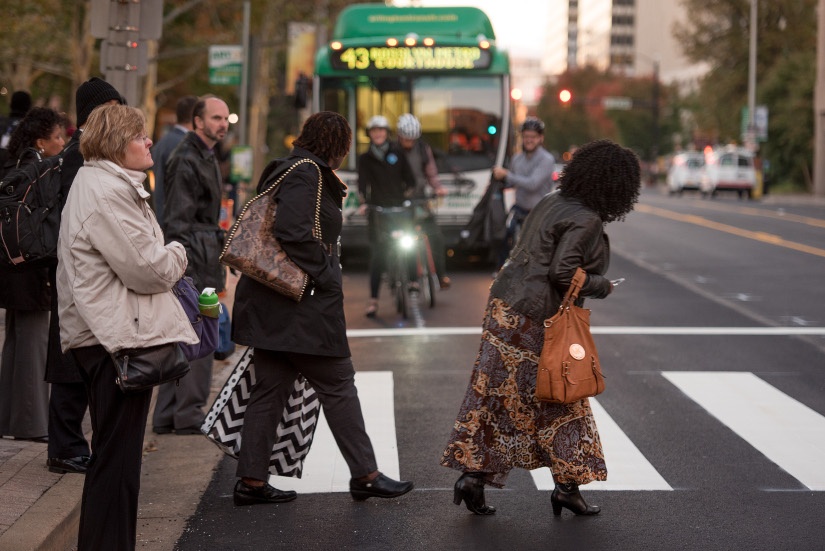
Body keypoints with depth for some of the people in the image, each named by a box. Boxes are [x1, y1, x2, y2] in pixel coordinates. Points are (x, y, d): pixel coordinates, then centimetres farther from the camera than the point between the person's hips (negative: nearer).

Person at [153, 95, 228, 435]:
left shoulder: (206, 158, 19)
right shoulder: (186, 161, -12)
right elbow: (177, 221, -17)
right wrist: (186, 269, -22)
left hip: (204, 261, 10)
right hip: (193, 263, -10)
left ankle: (167, 416, 16)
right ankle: (189, 415, -1)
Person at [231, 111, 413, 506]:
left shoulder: (287, 170, 16)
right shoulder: (307, 174, -14)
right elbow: (292, 232, -25)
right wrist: (325, 275, -17)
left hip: (273, 305, 10)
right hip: (303, 306, -10)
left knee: (271, 387, 11)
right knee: (338, 384, 0)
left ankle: (252, 481, 13)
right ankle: (364, 474, 8)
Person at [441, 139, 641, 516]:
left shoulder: (551, 202, 12)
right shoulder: (587, 221, -14)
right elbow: (562, 272, -21)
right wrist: (600, 286, -6)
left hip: (505, 303, 8)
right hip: (538, 320, -8)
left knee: (493, 394, 8)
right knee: (561, 401, 6)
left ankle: (472, 474, 8)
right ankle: (567, 486, 15)